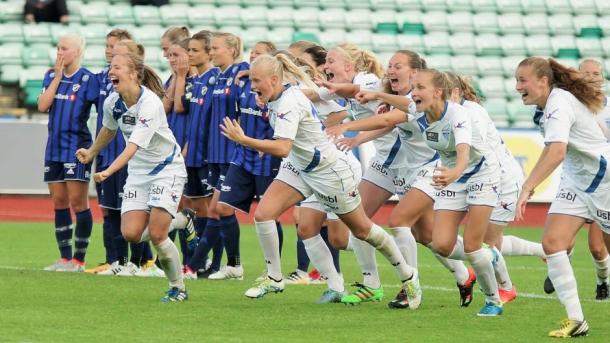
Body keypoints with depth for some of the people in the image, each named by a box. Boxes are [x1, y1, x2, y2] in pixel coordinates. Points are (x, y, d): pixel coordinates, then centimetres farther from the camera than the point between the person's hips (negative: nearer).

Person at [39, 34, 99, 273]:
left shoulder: (88, 79, -6)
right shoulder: (51, 76, 10)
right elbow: (42, 105, -3)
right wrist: (58, 76, -6)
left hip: (77, 149, -6)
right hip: (54, 148, 6)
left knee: (78, 203, -5)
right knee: (59, 203, 7)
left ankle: (79, 260, -1)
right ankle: (65, 258, 13)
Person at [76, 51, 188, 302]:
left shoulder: (150, 103, -26)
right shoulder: (112, 103, -4)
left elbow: (134, 146, -35)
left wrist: (108, 172, -46)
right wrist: (91, 152, 32)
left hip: (167, 170, -6)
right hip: (138, 172, 6)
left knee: (156, 235, -17)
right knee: (131, 233, -9)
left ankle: (178, 288, 4)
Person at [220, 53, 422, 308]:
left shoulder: (289, 104, -30)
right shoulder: (277, 98, -3)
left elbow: (283, 148, -42)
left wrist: (244, 140, -44)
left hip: (329, 170, -8)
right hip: (301, 168, 8)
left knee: (362, 230, 7)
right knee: (263, 214, -10)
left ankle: (408, 276, 26)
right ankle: (274, 279, 2)